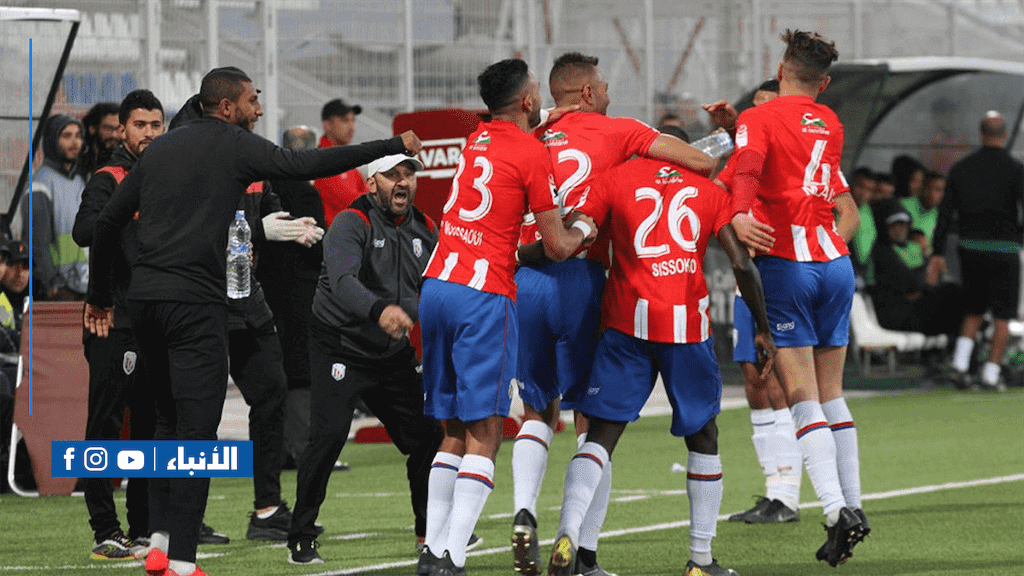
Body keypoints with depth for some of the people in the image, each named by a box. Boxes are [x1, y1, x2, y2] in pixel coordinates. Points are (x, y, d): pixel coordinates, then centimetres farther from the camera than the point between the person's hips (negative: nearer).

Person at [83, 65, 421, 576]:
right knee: (196, 429, -6)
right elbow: (310, 165, -8)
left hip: (144, 299, 7)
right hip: (194, 301, -7)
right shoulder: (236, 146, 0)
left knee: (169, 422, 19)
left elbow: (107, 221, 19)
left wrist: (98, 294, 28)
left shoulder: (161, 148, 17)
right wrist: (394, 146, -2)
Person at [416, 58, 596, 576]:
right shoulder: (532, 153, -6)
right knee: (483, 433, -6)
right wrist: (586, 229, 16)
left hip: (436, 286, 7)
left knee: (454, 430, 13)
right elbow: (557, 246, -3)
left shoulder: (477, 140, 15)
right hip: (484, 296, -7)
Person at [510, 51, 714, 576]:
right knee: (592, 416, 4)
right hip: (580, 277, -3)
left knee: (537, 410, 17)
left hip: (522, 278, 3)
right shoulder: (614, 132, 7)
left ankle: (524, 511, -7)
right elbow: (700, 162, 2)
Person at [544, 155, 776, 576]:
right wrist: (763, 329, 11)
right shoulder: (709, 191, 9)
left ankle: (568, 533, -18)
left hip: (628, 322, 0)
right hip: (687, 324, 0)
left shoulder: (615, 181, 7)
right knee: (703, 436, 15)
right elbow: (741, 264, 3)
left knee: (601, 434, 4)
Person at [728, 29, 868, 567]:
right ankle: (853, 505, 12)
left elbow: (747, 166, -21)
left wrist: (739, 214, -38)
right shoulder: (830, 125, 16)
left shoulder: (759, 118, -1)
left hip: (785, 264, -5)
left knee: (802, 397, -8)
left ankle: (836, 507, -21)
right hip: (836, 262, 5)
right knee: (831, 393, 14)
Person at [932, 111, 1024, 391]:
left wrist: (937, 251, 8)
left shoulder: (961, 168, 5)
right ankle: (991, 373, -2)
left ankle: (960, 361, -3)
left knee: (974, 311, 17)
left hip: (970, 248, 4)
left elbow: (945, 211, 5)